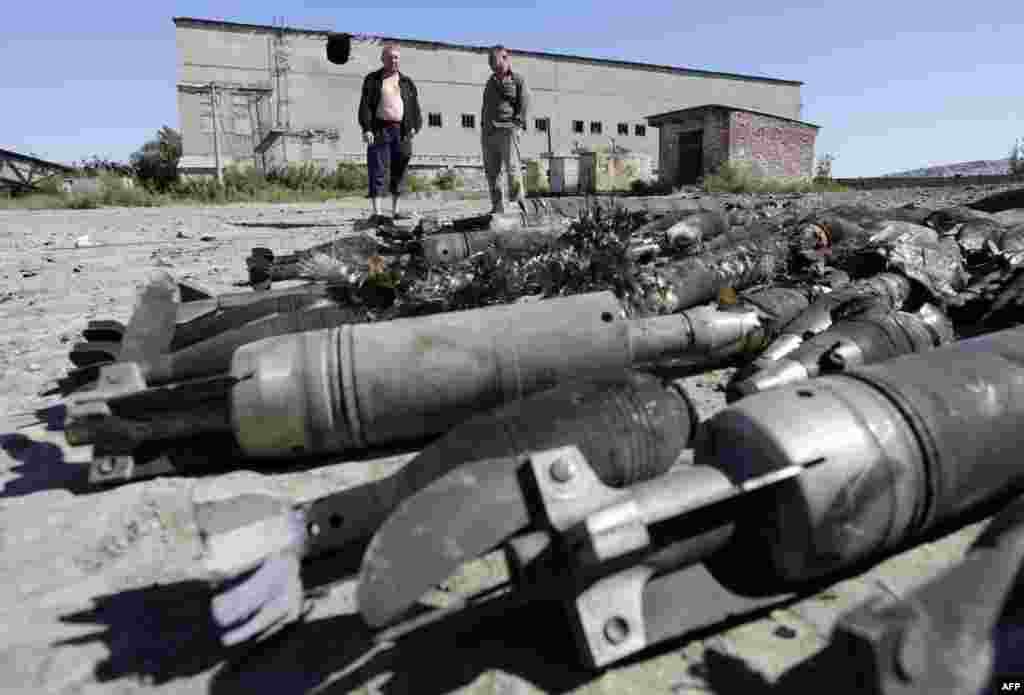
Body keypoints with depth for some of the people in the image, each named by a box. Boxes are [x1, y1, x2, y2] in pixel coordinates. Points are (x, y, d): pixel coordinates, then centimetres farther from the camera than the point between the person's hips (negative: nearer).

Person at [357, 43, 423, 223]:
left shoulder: (407, 82, 16)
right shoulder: (372, 79, 8)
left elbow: (414, 107, 10)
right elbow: (365, 105, 0)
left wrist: (415, 126, -6)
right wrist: (366, 129, -13)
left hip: (401, 131, 3)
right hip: (380, 130, -3)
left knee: (399, 172, 5)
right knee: (378, 171, -6)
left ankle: (395, 211, 13)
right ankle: (376, 213, -7)